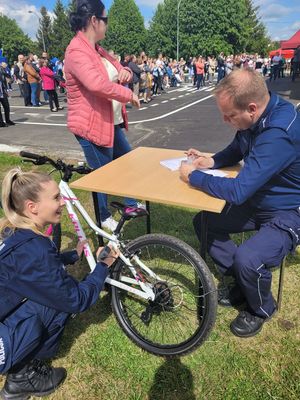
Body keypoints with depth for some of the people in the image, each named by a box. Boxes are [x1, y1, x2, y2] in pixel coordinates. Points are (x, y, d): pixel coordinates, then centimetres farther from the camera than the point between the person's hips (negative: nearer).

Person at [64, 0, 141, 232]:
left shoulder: (97, 50, 14)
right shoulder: (77, 51, -18)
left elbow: (118, 69, 24)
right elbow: (97, 84, -35)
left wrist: (125, 72, -2)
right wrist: (129, 95, -22)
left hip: (111, 122, 10)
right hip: (92, 125, -10)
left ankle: (131, 205, 37)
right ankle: (104, 218, 25)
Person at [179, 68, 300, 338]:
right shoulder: (256, 117, -7)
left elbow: (238, 191, -37)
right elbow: (237, 149, 13)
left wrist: (193, 176, -22)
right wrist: (211, 161, -7)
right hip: (258, 200, 9)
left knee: (247, 260, -31)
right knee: (203, 222, 3)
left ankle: (261, 309, 7)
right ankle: (243, 283, 19)